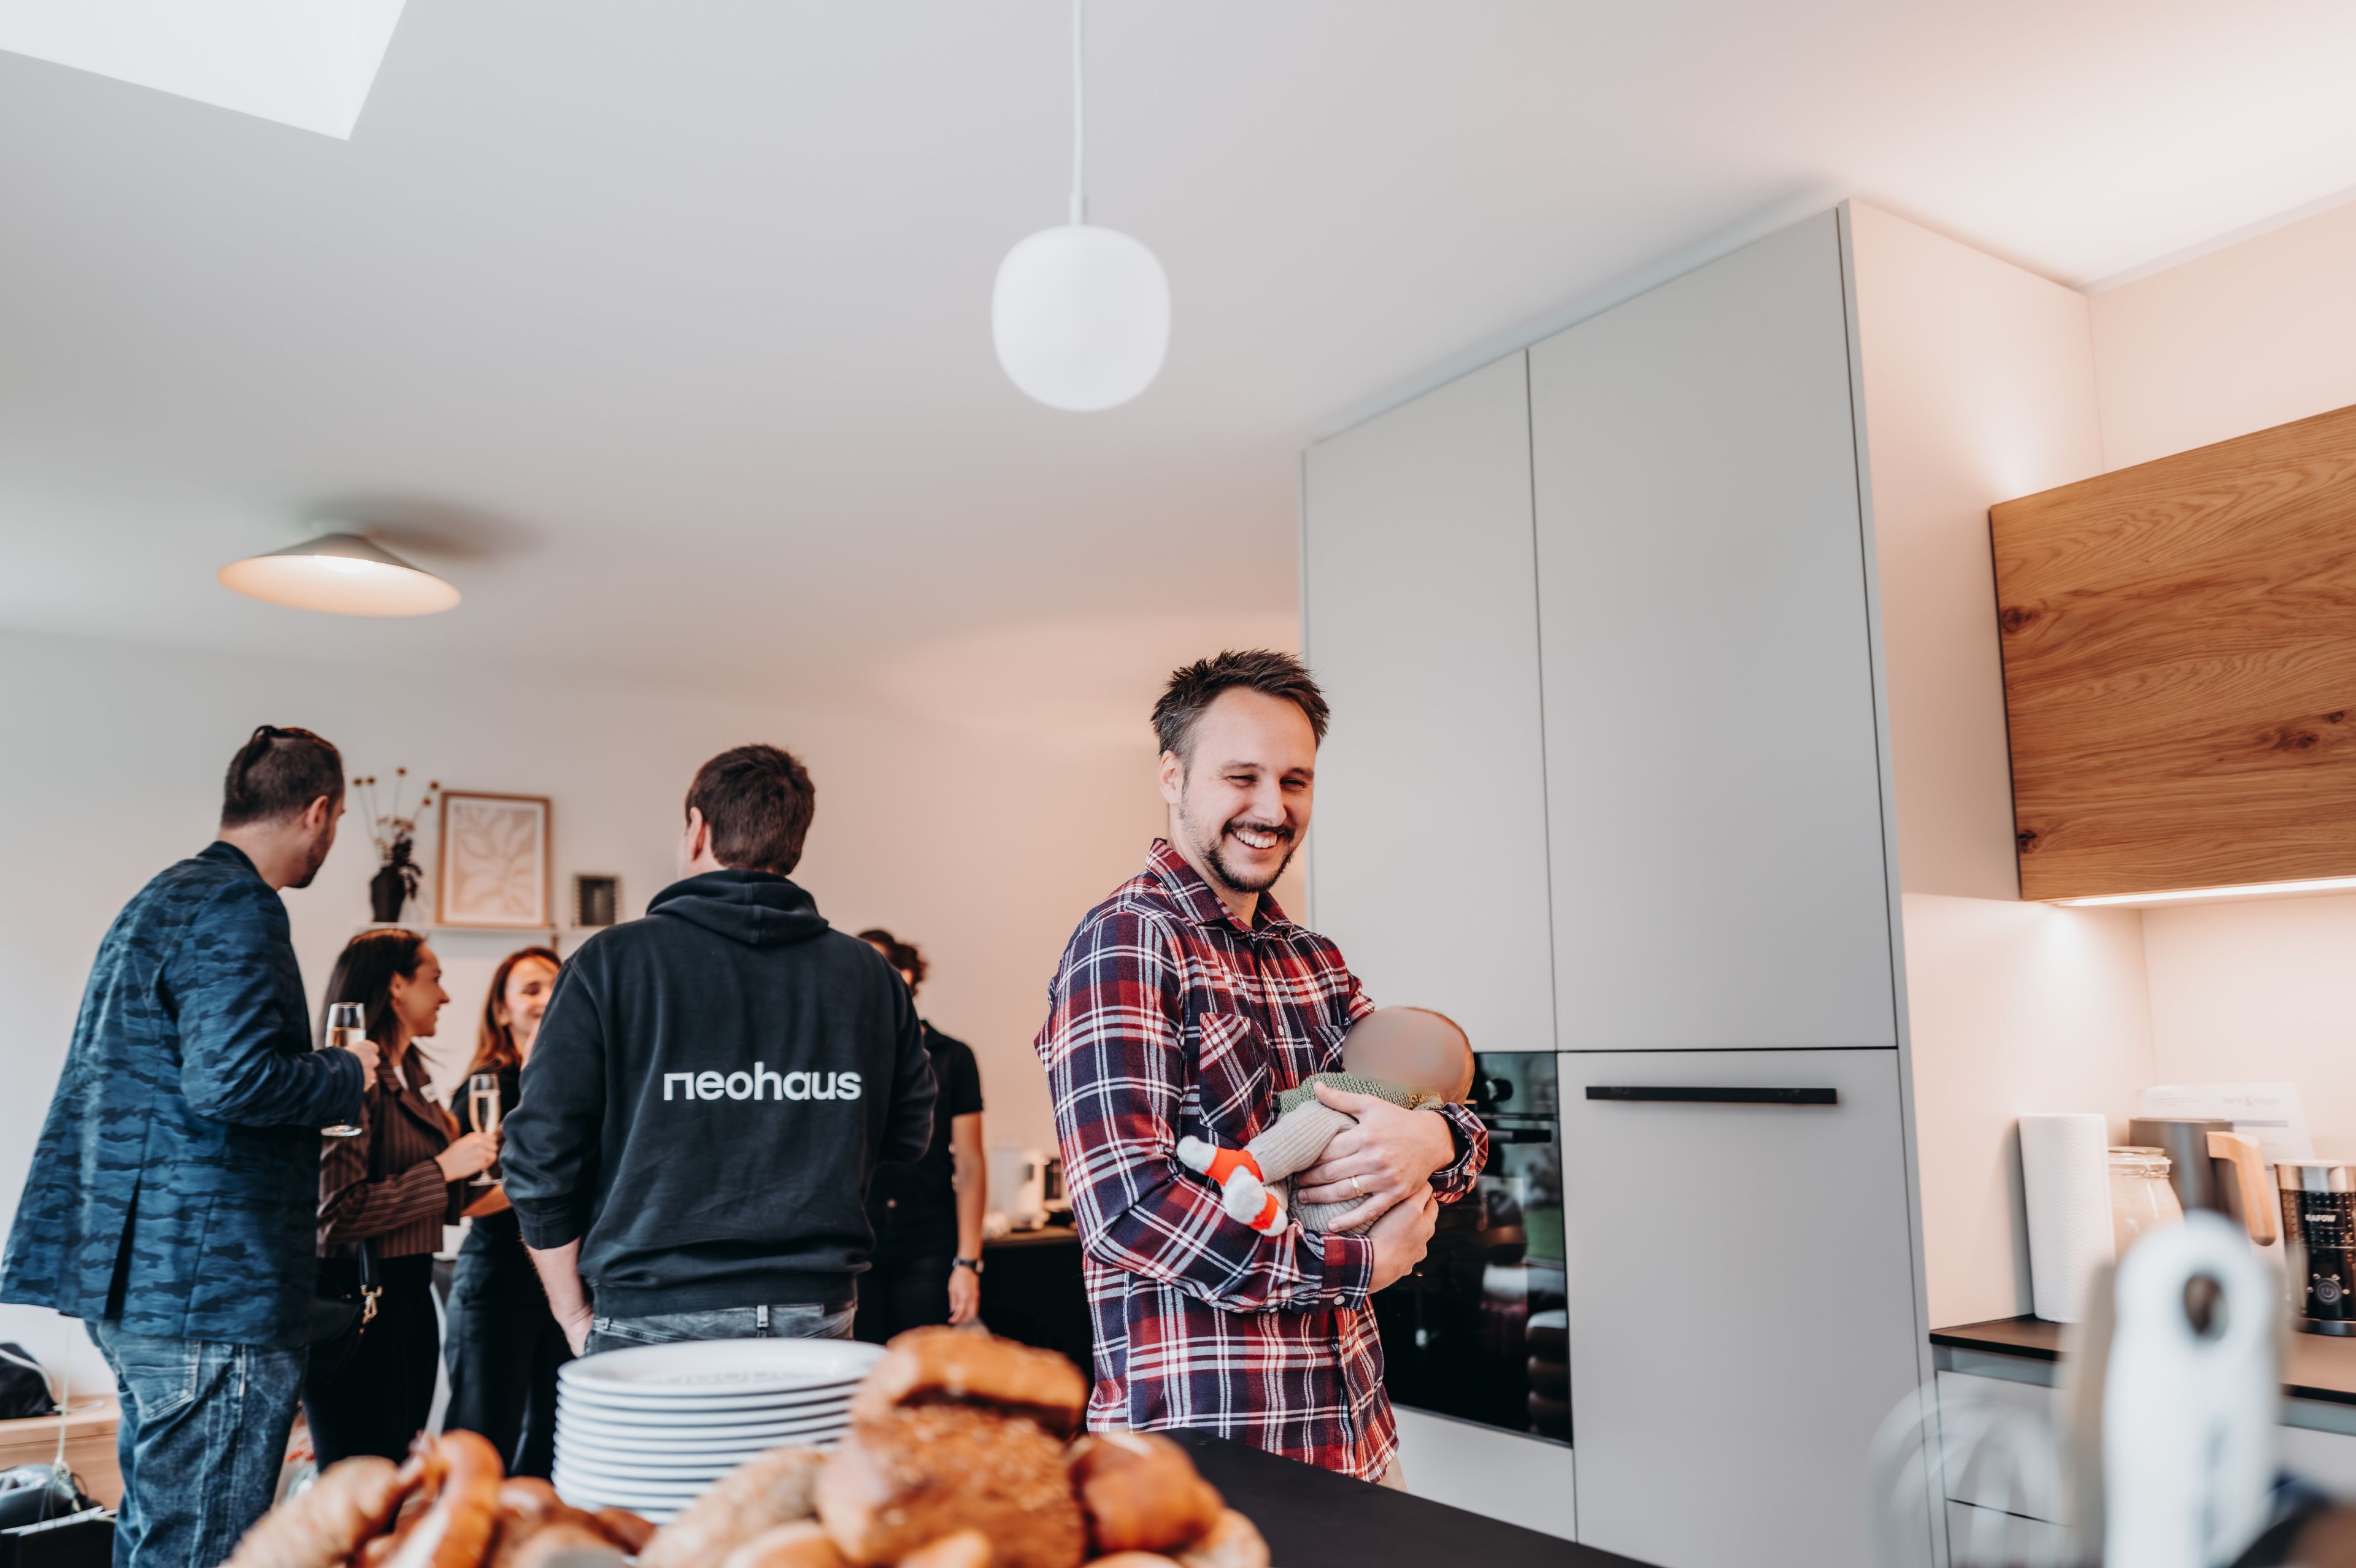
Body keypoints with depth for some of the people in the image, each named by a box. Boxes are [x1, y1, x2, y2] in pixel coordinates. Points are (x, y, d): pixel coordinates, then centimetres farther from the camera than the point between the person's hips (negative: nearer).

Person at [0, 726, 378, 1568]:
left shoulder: (159, 898, 19)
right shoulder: (235, 908, -15)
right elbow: (233, 1078, -26)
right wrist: (347, 1076, -9)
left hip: (133, 1275, 11)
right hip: (210, 1281, -11)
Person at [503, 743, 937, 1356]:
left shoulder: (613, 961, -3)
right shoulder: (870, 973, 6)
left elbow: (541, 1157, -4)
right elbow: (909, 1134, 13)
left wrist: (576, 1318, 5)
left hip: (655, 1324, -3)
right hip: (817, 1318, 3)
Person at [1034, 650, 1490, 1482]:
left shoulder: (1314, 960, 12)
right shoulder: (1125, 943, -13)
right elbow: (1125, 1206, -22)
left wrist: (1434, 1140, -11)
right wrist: (1361, 1263, -14)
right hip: (1198, 1439, -7)